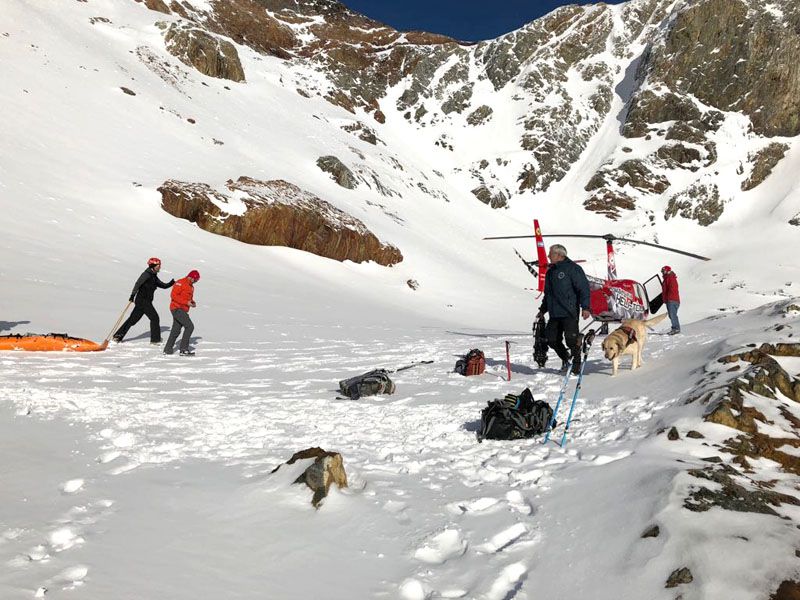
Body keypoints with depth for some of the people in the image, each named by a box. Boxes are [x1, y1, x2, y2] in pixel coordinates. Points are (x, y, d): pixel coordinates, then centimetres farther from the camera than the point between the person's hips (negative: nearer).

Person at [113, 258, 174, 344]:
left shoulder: (154, 277, 16)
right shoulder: (147, 274, -11)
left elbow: (163, 286, 17)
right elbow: (138, 284, -21)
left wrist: (172, 282, 1)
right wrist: (132, 296, -28)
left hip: (147, 302, 9)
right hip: (142, 301, -9)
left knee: (133, 319, 10)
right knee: (154, 318, -3)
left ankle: (118, 336, 13)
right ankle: (155, 339, 4)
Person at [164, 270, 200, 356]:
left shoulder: (191, 286, 18)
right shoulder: (180, 283, -11)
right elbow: (174, 295, -17)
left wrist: (192, 302, 5)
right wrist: (186, 302, -20)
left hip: (183, 310, 10)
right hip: (177, 309, -10)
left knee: (176, 330, 14)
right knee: (190, 326, -17)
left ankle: (168, 349, 25)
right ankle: (184, 349, -13)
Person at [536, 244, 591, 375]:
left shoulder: (572, 268, -5)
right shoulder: (550, 271, 18)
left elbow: (584, 288, -10)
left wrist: (585, 307, -18)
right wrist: (543, 309, 23)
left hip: (569, 312, -7)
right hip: (554, 314, 8)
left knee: (571, 339, -9)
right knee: (552, 340, 5)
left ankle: (576, 365, 6)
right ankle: (565, 359, 27)